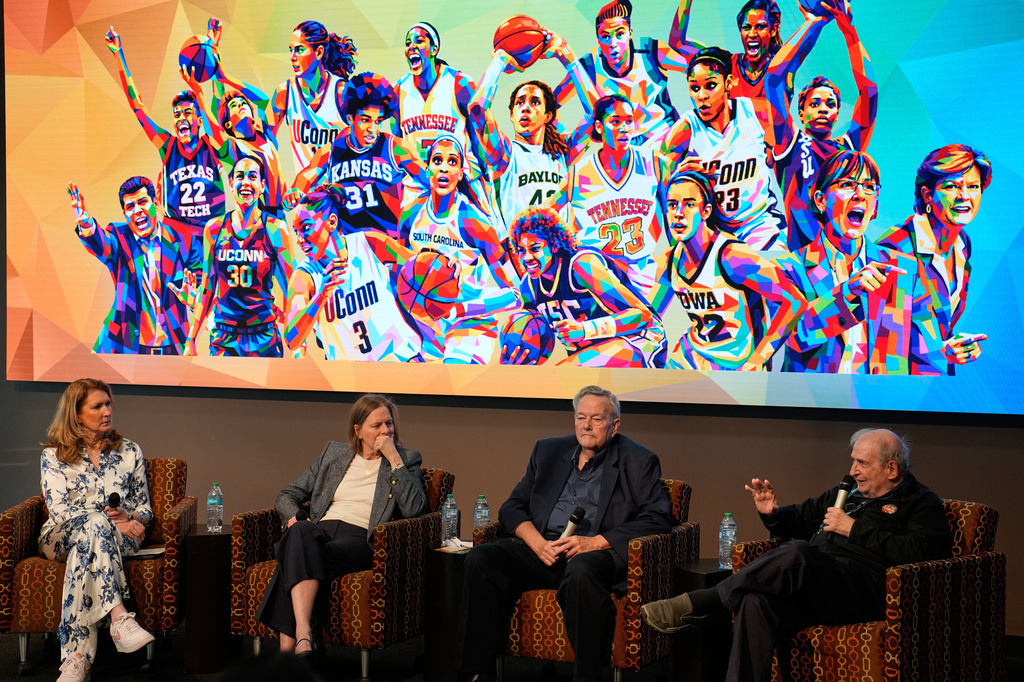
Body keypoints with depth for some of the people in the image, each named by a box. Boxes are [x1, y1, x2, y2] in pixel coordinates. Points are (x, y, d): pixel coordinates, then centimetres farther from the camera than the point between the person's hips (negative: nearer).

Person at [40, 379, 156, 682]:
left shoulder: (129, 452, 16)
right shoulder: (53, 457, 10)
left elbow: (144, 509, 16)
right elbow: (60, 510, -4)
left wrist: (130, 518, -11)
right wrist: (111, 522, -18)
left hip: (120, 538, 2)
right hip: (62, 538, -1)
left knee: (86, 547, -37)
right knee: (95, 523, -38)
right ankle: (119, 618, -53)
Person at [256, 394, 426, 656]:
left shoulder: (407, 460, 14)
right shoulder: (334, 452, 22)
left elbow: (414, 509, -6)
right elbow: (288, 494, 23)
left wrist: (394, 458, -6)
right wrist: (295, 519, 0)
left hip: (360, 539, -3)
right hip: (321, 530, 3)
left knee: (300, 557, -34)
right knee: (301, 533, -37)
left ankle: (289, 641, -39)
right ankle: (303, 635, -49)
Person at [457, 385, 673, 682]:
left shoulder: (638, 461, 8)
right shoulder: (548, 450, 21)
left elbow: (657, 517, -3)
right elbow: (512, 507, 16)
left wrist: (595, 542, -13)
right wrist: (537, 543, -6)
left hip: (597, 552, -4)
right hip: (543, 550, 4)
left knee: (580, 572, -39)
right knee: (479, 559, -20)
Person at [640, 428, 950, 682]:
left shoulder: (922, 504, 11)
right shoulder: (849, 492, 30)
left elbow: (920, 552, -8)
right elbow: (799, 519, 38)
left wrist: (854, 529, -6)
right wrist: (772, 514, 14)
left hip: (865, 589, -6)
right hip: (813, 582, 6)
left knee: (797, 554, -35)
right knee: (756, 601, -29)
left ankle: (696, 604, -28)